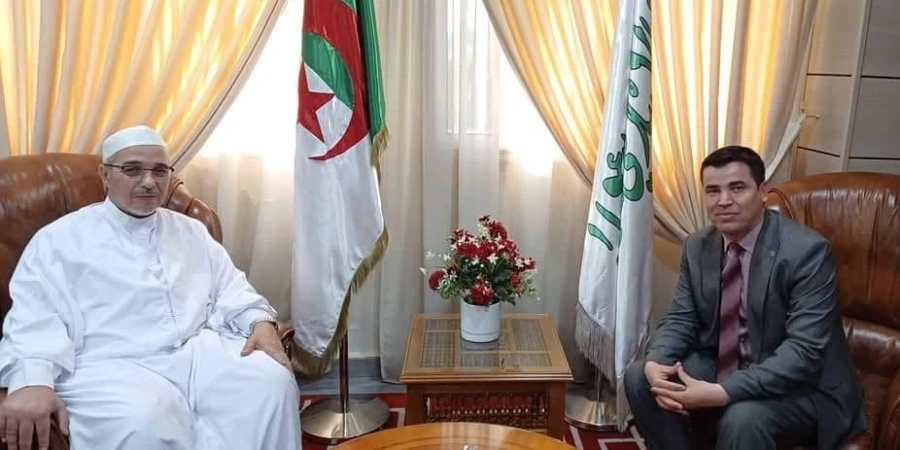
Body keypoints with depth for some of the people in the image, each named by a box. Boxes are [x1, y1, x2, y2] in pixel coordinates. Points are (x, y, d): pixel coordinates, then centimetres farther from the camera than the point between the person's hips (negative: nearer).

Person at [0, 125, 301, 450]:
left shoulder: (191, 231, 23)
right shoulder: (59, 239, 9)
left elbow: (229, 287, 19)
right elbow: (35, 319, -2)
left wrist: (261, 321, -4)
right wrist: (31, 382, -22)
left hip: (200, 350, 4)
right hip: (112, 366, -4)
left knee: (273, 382, -23)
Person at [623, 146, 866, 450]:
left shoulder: (806, 251, -22)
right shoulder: (697, 247, -2)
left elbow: (803, 351, -28)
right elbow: (681, 319, 2)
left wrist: (721, 392, -36)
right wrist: (655, 363, -21)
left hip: (802, 384, -5)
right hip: (722, 367, 6)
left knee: (742, 418, -34)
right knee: (639, 376, -10)